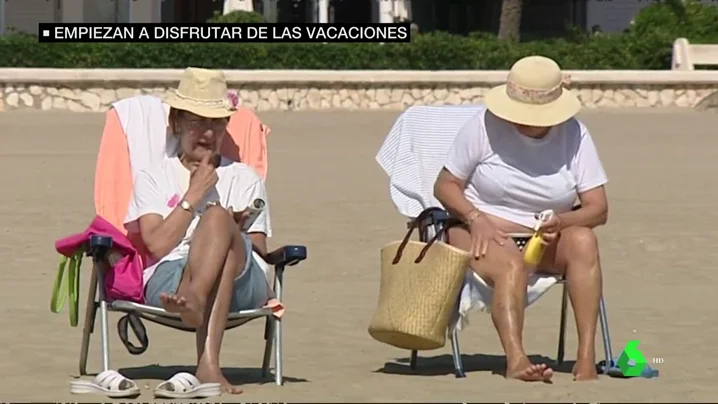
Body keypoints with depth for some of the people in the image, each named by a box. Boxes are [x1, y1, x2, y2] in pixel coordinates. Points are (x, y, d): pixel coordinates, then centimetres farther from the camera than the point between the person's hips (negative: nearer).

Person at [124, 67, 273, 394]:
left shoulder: (243, 178, 26)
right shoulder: (152, 178, 21)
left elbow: (258, 250, 14)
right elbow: (157, 245, 2)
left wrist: (232, 230, -4)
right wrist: (194, 195, 1)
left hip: (241, 282, 2)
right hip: (169, 279, -2)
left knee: (217, 218, -32)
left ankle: (194, 301, -63)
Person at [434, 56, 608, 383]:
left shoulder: (574, 135, -1)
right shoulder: (484, 126, -5)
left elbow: (598, 208, -5)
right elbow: (445, 185, 0)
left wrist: (562, 222, -26)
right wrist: (475, 218, -19)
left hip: (546, 241, 2)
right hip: (483, 233, -2)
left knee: (583, 240, -31)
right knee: (510, 264, -37)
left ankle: (587, 357, -37)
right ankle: (516, 360, -56)